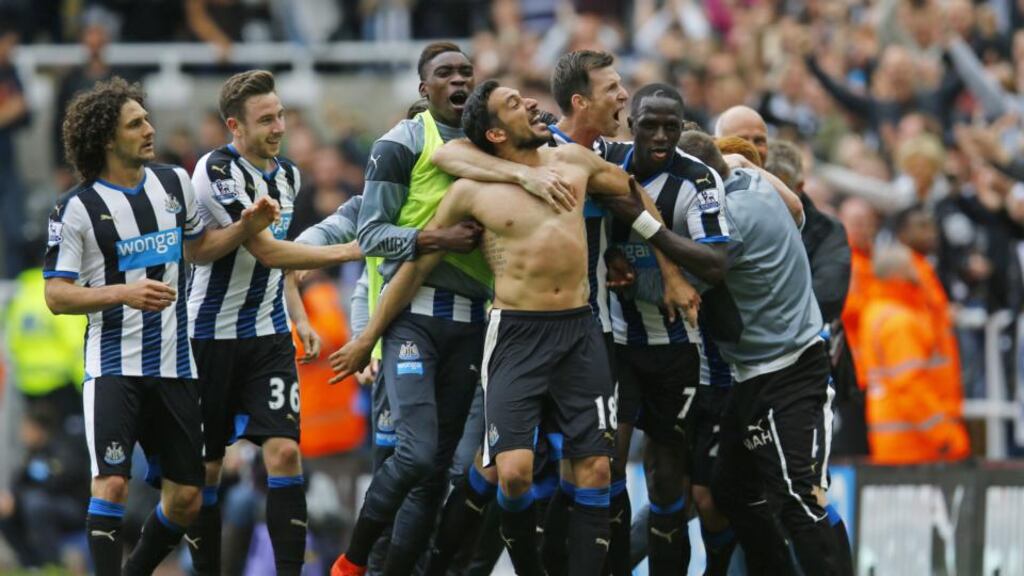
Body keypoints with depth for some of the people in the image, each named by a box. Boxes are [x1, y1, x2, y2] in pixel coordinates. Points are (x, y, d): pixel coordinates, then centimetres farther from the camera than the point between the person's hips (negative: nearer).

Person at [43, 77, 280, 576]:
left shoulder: (174, 183, 8)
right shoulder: (78, 208, -8)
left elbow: (197, 248, 24)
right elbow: (56, 295, -8)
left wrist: (247, 227, 7)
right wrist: (124, 293, -21)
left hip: (174, 366, 5)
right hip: (113, 368, -5)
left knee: (185, 499, 5)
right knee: (111, 485, -18)